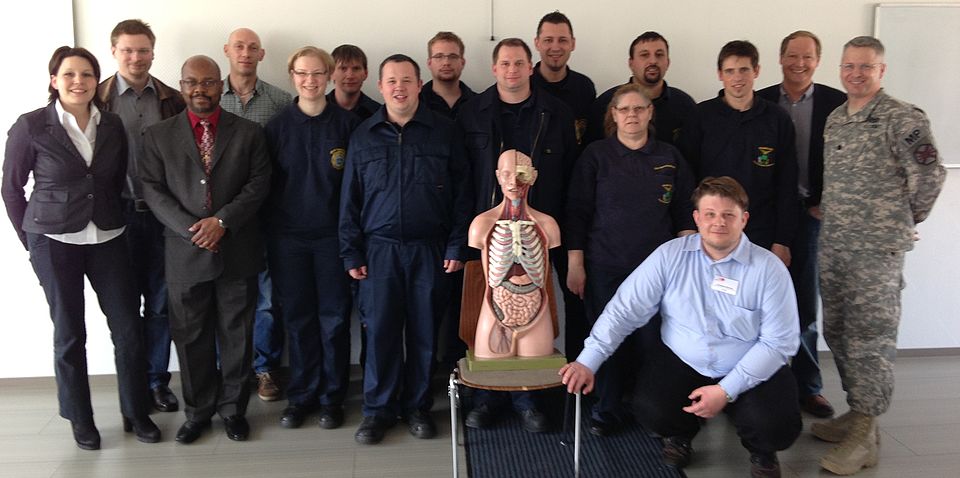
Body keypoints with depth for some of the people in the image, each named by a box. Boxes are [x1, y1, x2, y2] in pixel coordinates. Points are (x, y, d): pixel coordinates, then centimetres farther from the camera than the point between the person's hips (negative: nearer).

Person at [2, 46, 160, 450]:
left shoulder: (113, 125, 2)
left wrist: (117, 221, 7)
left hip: (108, 239, 3)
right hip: (55, 242, -2)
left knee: (129, 328, 2)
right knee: (69, 332, 7)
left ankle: (136, 413, 19)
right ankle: (80, 419, 24)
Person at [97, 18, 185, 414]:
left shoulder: (171, 100, 4)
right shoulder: (97, 99, 0)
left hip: (162, 213, 1)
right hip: (119, 214, -1)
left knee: (160, 303, 8)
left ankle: (157, 381, 21)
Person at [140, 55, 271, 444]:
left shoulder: (248, 133, 4)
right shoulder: (159, 136, 6)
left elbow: (259, 183, -3)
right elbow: (153, 189, -1)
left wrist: (222, 220, -15)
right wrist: (190, 228, -14)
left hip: (237, 250, 0)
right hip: (184, 251, 1)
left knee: (236, 335, 8)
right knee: (191, 337, 9)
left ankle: (233, 409, 23)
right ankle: (198, 412, 23)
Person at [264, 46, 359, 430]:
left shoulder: (347, 123, -1)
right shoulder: (278, 125, 4)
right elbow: (266, 182, 6)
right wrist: (270, 229, 1)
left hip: (333, 235, -1)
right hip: (288, 236, 1)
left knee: (334, 318, 4)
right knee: (297, 318, 7)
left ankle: (332, 398, 16)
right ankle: (301, 396, 19)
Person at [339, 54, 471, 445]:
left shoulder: (444, 132, 3)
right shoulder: (363, 136, 7)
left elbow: (461, 193, 2)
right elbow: (350, 199, 8)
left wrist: (456, 247, -3)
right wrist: (351, 253, 2)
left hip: (429, 249, -1)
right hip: (379, 249, 1)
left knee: (424, 331, 6)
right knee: (380, 330, 2)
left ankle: (418, 406, 21)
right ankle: (378, 409, 16)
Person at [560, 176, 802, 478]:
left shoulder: (769, 268, -11)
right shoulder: (670, 255, -7)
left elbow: (779, 341, -12)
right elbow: (626, 308, -8)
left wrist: (727, 390, -20)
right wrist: (588, 362, -17)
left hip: (752, 371, -1)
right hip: (681, 362, 1)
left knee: (777, 428, -26)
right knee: (651, 408, -25)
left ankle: (761, 452, 15)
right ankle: (680, 433, 15)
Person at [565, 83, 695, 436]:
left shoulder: (670, 158, 8)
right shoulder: (596, 155, 1)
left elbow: (685, 217, 11)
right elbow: (577, 213, 1)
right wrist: (575, 265, -3)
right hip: (605, 267, -1)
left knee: (655, 339, -1)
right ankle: (608, 410, 19)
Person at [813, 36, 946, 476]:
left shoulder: (902, 118, -9)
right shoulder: (833, 119, 13)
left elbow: (929, 174, -14)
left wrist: (909, 219, -3)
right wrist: (827, 212, 14)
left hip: (878, 247, -7)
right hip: (832, 245, 7)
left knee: (870, 339, -4)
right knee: (837, 333, 12)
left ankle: (865, 436, 3)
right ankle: (857, 413, 26)